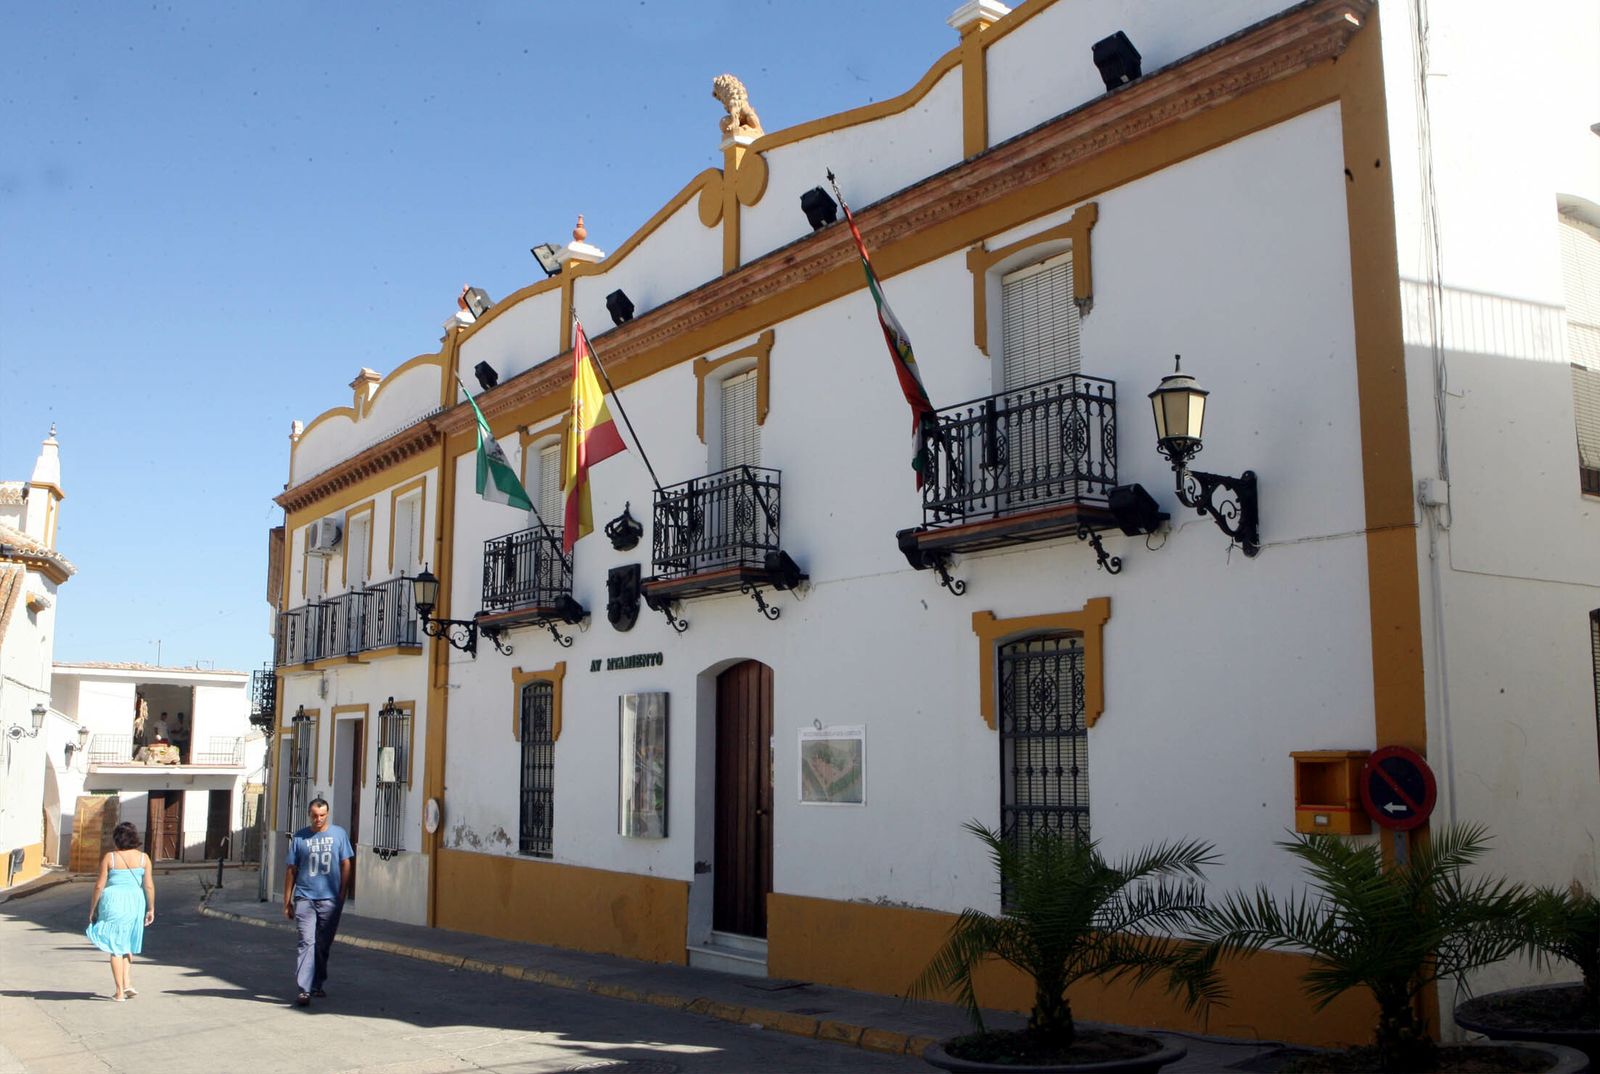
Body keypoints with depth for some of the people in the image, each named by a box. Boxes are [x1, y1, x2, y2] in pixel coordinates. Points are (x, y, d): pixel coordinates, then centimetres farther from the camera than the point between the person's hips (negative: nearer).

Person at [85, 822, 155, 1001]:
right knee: (128, 945, 20)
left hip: (113, 901, -2)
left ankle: (119, 991, 5)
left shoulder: (109, 858, -5)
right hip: (135, 901, 2)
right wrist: (151, 908, 9)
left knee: (116, 947, 6)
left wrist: (92, 909, 6)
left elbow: (99, 885, -5)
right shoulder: (143, 858, 1)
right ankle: (127, 983, 8)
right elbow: (149, 886, 0)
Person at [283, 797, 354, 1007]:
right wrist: (287, 901, 6)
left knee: (323, 944, 10)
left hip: (330, 899, 1)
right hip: (304, 898, -1)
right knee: (307, 942, -10)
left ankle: (317, 984, 25)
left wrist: (342, 894, 0)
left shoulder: (339, 834, 5)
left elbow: (347, 864, 6)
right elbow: (291, 870, 8)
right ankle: (303, 989, -12)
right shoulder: (300, 837, 4)